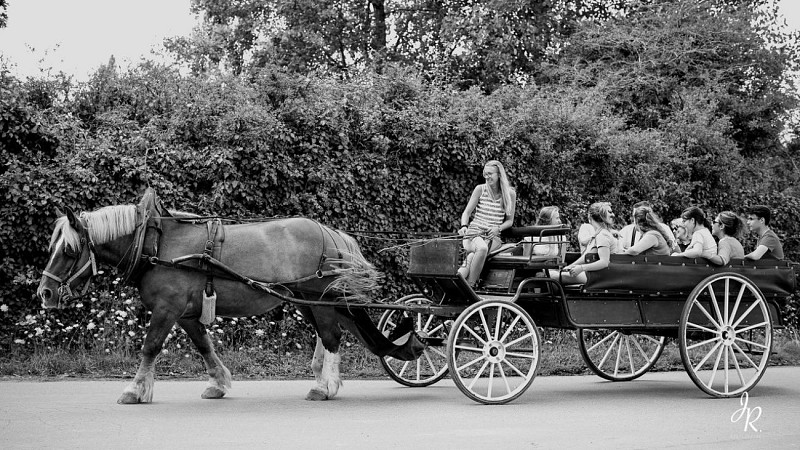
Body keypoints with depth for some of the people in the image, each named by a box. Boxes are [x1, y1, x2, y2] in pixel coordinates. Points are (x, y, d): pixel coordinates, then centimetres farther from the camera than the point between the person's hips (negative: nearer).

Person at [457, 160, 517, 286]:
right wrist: (464, 226, -15)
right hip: (474, 233, -1)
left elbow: (510, 220, 12)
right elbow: (466, 212, 6)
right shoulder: (480, 189, 5)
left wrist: (498, 228, -9)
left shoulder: (510, 194, 6)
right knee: (481, 248, -38)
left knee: (473, 255, -35)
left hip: (493, 237, 1)